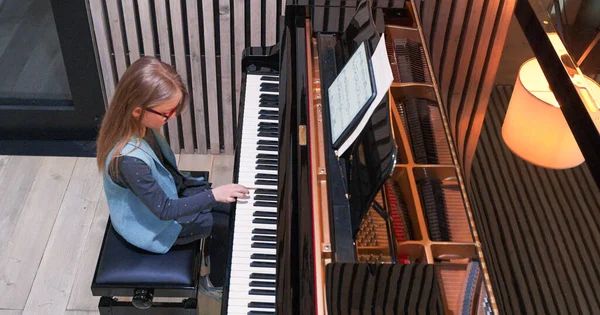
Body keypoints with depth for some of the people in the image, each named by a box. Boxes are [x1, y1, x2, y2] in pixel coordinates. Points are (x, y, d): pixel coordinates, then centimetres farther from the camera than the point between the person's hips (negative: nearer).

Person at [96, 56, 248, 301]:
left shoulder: (136, 125, -17)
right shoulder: (129, 160, -40)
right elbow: (164, 210, -30)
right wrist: (212, 195, -31)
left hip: (167, 191, 7)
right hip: (154, 225, -7)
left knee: (234, 208, 8)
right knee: (227, 224, -1)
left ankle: (216, 252, 33)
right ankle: (216, 283, 24)